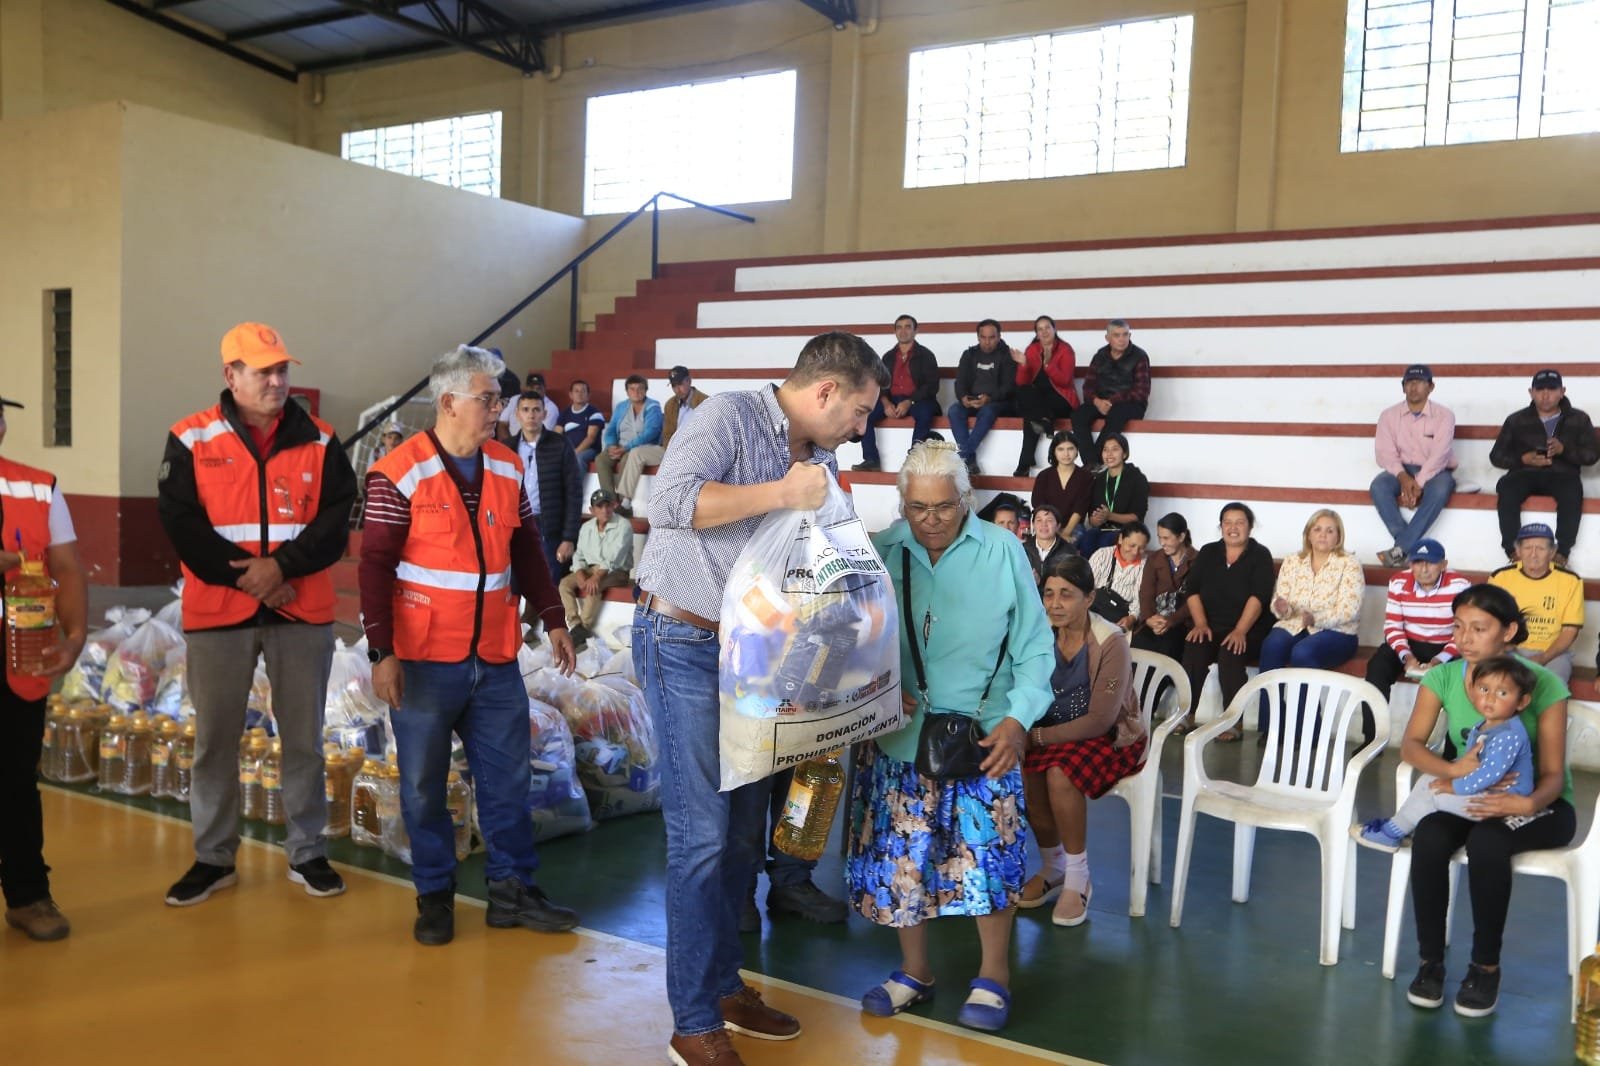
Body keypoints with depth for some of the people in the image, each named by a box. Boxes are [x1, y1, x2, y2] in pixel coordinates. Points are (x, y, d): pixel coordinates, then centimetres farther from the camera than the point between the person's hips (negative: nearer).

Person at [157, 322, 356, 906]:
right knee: (215, 738, 8)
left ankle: (307, 853, 20)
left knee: (304, 736, 8)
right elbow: (182, 525, -7)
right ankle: (213, 858, 22)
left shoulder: (319, 441, 3)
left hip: (302, 611, 1)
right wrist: (248, 579, -13)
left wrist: (282, 565, -17)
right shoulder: (191, 439, -1)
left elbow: (335, 522, -3)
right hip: (218, 611, -1)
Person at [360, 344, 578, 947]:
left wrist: (552, 619, 10)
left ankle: (512, 888, 22)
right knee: (424, 784, 7)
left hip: (495, 659, 5)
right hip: (424, 660, -4)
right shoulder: (399, 475, -9)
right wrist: (382, 653, -14)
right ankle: (435, 896, 22)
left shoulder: (508, 468, 7)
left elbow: (527, 553, 15)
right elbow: (375, 567, -10)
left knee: (508, 777, 9)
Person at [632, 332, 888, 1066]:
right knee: (702, 834, -5)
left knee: (742, 828, 14)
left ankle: (723, 984, 30)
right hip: (685, 643, -8)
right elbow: (668, 502, -28)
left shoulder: (820, 461, 9)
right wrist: (779, 494, -26)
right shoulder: (729, 416, -12)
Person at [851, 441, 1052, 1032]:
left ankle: (994, 975, 23)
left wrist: (1018, 718, -11)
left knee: (987, 851, 0)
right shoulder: (879, 552, -2)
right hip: (898, 733, 2)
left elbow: (1034, 647, -2)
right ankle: (914, 970, 30)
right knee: (900, 852, 9)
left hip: (983, 733, -2)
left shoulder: (1002, 551, -5)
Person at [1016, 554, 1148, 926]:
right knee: (1021, 772, -25)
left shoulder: (1111, 643, -20)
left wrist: (1039, 736, -24)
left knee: (1059, 774, -32)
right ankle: (1052, 869, 0)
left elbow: (1100, 720, -21)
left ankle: (1078, 880, -11)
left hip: (1111, 737, -4)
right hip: (1058, 733, 5)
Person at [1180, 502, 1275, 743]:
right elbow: (1191, 590, 7)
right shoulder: (1208, 553, 14)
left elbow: (1258, 596, -11)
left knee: (1230, 654, -33)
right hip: (1211, 626, 3)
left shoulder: (1260, 555, 2)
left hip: (1248, 629, -3)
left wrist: (1240, 630, -22)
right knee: (1193, 651, -28)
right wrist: (1200, 623, -9)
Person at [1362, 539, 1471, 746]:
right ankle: (1371, 739, -18)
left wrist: (1440, 660, -27)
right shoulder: (1399, 583, -4)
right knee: (1377, 668, -25)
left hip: (1446, 648, -2)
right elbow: (1392, 626, -3)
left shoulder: (1460, 586, -12)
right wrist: (1406, 655, -21)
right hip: (1408, 644, 2)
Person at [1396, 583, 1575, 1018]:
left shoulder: (1543, 684, -15)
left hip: (1536, 804, -3)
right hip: (1469, 799, 3)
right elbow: (1411, 745, -14)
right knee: (1428, 838, -29)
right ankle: (1431, 960, -12)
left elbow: (1552, 774, -16)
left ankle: (1486, 966, -14)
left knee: (1486, 842, -34)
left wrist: (1528, 804, -39)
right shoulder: (1443, 677, -7)